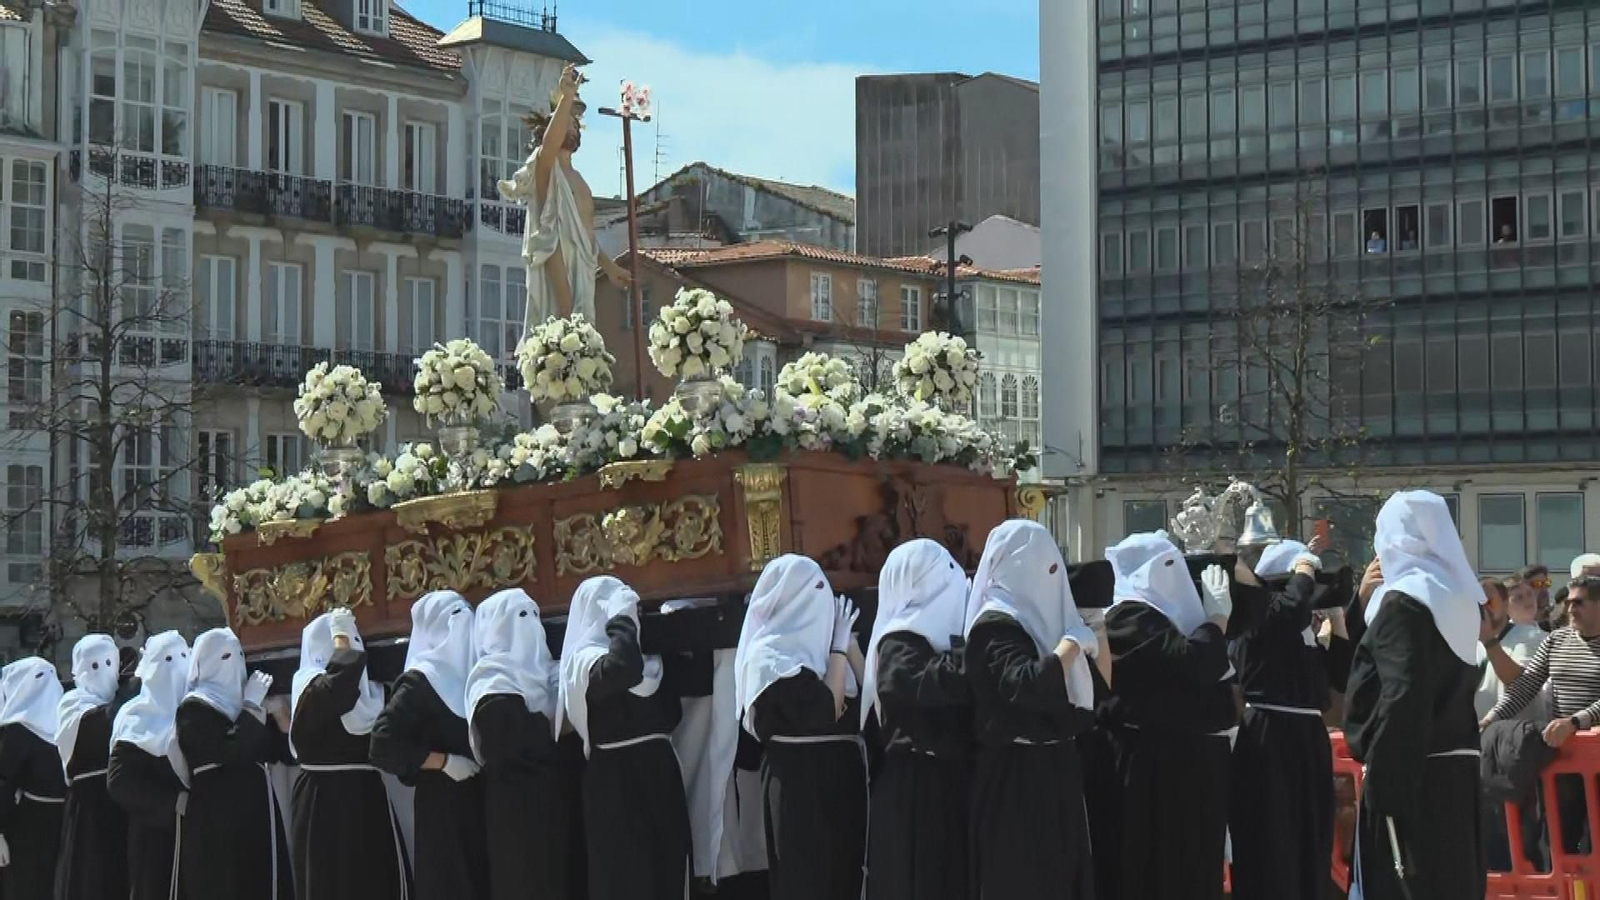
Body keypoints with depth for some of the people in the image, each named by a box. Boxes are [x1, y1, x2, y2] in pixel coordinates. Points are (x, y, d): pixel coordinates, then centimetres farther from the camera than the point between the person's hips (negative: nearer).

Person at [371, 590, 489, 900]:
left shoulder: (475, 673, 10)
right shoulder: (420, 682, -6)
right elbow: (383, 744, -14)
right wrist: (444, 762, -15)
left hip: (482, 800, 6)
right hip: (442, 805, -6)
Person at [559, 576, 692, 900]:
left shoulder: (644, 660, 16)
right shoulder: (587, 659, -11)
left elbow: (671, 715, 17)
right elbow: (625, 669, -35)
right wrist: (620, 619, -21)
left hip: (656, 774, 9)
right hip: (618, 783, -9)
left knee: (664, 874, 11)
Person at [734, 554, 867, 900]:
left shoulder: (812, 643, 11)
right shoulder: (769, 654, -12)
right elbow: (825, 711, -21)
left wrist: (847, 639, 1)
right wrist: (839, 644, -13)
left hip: (838, 776, 8)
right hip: (801, 783, -8)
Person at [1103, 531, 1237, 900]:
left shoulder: (1163, 613, 18)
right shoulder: (1129, 618, -13)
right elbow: (1194, 661, -25)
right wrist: (1217, 614, -9)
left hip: (1189, 761, 10)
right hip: (1157, 766, -10)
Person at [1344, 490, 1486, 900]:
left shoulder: (1402, 601, -13)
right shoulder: (1455, 598, 12)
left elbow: (1402, 696, -21)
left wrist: (1382, 778, -19)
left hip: (1409, 771, -9)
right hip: (1453, 765, 9)